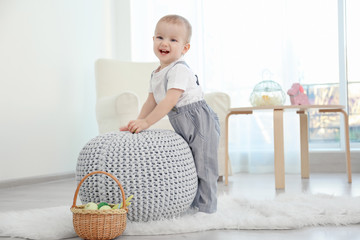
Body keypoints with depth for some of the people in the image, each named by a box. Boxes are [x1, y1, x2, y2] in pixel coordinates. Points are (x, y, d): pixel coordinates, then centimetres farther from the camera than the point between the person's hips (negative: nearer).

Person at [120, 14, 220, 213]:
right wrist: (137, 123, 4)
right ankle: (189, 201, 25)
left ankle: (205, 206, 5)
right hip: (184, 126, 9)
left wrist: (146, 122, -27)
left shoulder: (179, 69, -19)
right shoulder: (156, 74, 11)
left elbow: (170, 101, -27)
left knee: (202, 165, -3)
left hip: (200, 122, -9)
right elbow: (150, 102, 16)